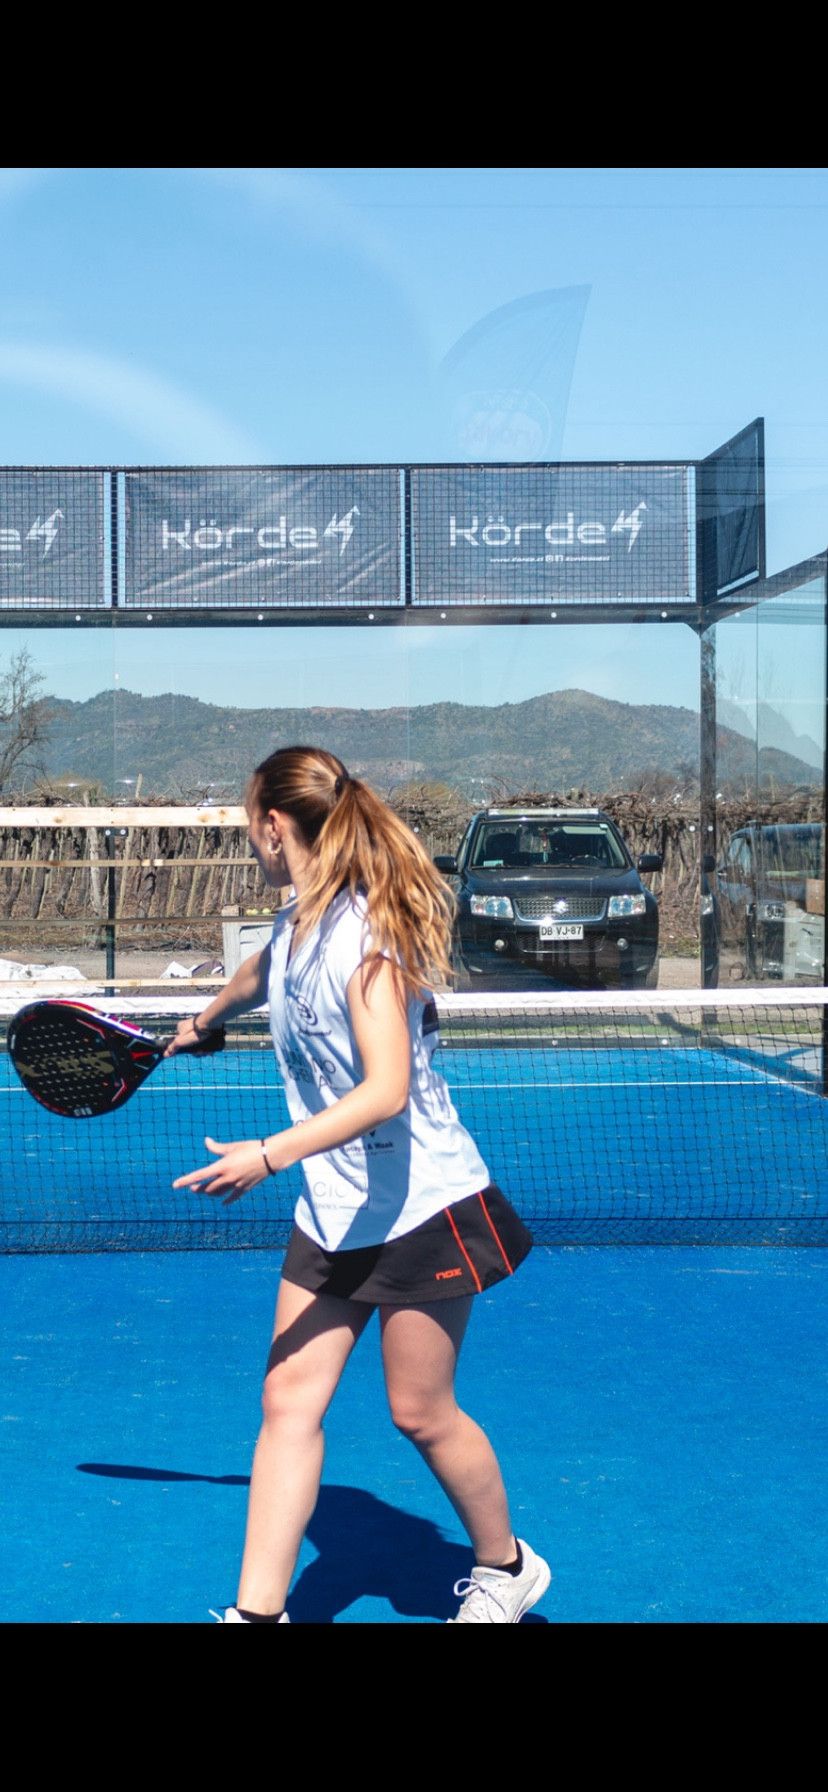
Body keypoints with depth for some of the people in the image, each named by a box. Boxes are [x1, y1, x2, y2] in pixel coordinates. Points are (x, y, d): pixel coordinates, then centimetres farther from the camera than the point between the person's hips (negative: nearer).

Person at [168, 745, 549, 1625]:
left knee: (420, 1411, 6)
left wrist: (268, 1155, -34)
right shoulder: (295, 924, 4)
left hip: (418, 1203, -8)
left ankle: (505, 1567, 31)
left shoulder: (364, 932, -23)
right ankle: (257, 1610, 10)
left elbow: (387, 1090, -30)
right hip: (331, 1210, 8)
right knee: (289, 1401, 3)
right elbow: (257, 978, 30)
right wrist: (199, 1024, 48)